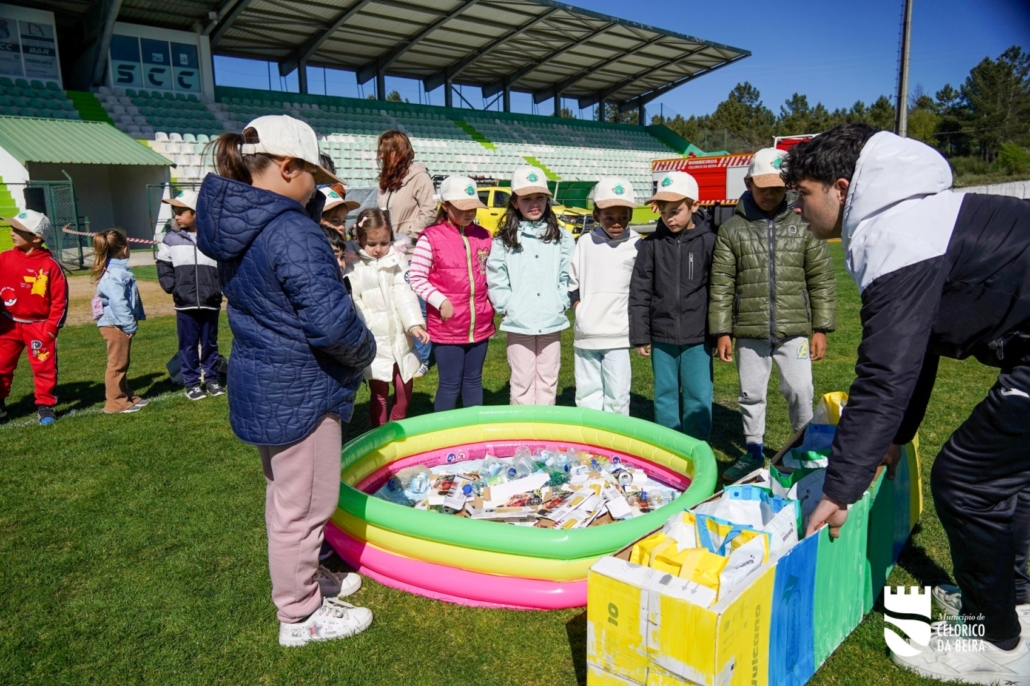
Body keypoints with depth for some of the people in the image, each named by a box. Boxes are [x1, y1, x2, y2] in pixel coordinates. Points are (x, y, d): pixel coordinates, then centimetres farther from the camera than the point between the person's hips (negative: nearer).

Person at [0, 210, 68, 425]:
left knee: (45, 367, 4)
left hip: (39, 325, -3)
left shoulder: (49, 264, -11)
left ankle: (45, 406, 16)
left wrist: (52, 327, -8)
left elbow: (60, 298, -7)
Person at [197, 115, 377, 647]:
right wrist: (366, 351, -9)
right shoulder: (293, 234, -24)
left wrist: (312, 203, -1)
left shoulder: (235, 222, 4)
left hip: (261, 383, 10)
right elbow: (331, 321, -27)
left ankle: (302, 579, 44)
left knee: (285, 493, 24)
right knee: (304, 505, 6)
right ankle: (301, 615, 24)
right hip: (299, 392, -10)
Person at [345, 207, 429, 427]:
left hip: (399, 337, 3)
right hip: (373, 341, -2)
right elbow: (353, 304, -5)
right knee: (379, 392, 5)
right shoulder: (354, 269, -3)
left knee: (404, 388, 10)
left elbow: (405, 294, -7)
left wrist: (414, 323, -20)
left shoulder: (397, 261, 3)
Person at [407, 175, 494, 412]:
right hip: (447, 326, -4)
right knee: (450, 383, 4)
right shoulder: (431, 238, -9)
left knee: (474, 380, 16)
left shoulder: (483, 236, 7)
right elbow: (416, 278, -9)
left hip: (480, 324, 5)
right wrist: (440, 301, -17)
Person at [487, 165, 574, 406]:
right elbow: (495, 279, -2)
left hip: (552, 323, 2)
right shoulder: (504, 240, 1)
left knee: (548, 380, 11)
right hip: (518, 323, -1)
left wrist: (561, 302, -5)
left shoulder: (562, 238, 6)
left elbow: (568, 276, 5)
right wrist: (508, 306, -8)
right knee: (522, 381, 6)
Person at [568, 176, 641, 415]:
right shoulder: (585, 243, 5)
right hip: (585, 334, 3)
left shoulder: (637, 246, -1)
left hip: (618, 335, -2)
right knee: (586, 394, 11)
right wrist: (578, 307, 5)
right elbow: (572, 283, 15)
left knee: (617, 395, -1)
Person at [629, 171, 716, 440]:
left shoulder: (709, 242, -3)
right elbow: (640, 292, 3)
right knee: (665, 397, 11)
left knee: (698, 398, 2)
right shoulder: (651, 244, 2)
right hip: (662, 337, 2)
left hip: (698, 338, -2)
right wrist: (640, 336, 1)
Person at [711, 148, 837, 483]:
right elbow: (721, 285, 1)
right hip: (749, 331, 1)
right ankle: (754, 452, 27)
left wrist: (821, 328, 1)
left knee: (799, 391, 1)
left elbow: (822, 280, 4)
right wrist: (721, 332, -1)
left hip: (793, 330, -1)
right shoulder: (732, 229, 1)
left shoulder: (803, 224, 2)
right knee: (751, 394, 11)